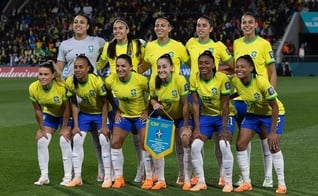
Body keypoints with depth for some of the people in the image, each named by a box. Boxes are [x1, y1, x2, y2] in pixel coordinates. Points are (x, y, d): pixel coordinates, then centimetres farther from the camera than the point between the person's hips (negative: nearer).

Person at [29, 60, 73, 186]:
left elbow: (67, 108, -22)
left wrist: (64, 128, -15)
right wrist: (41, 129, -5)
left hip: (65, 115, -4)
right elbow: (37, 110, -9)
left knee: (64, 141, -16)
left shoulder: (62, 87, -35)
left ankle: (68, 176, -5)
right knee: (41, 141, -4)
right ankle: (44, 176, 5)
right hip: (49, 114, 4)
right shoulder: (33, 88, -23)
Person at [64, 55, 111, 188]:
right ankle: (77, 177, 4)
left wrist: (104, 125, -18)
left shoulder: (97, 81, -30)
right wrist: (75, 125, -8)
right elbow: (74, 104, -7)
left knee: (104, 141, -10)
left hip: (100, 113, -4)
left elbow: (105, 103, -19)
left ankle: (108, 177, 1)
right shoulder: (70, 82, -19)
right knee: (77, 140, -4)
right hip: (84, 113, 4)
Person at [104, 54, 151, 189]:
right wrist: (116, 110, 0)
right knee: (115, 143, -1)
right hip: (124, 115, 4)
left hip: (141, 115, -4)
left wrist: (147, 111, -11)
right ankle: (118, 178, 9)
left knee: (146, 144, -7)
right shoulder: (111, 80, -16)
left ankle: (149, 178, 6)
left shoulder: (140, 80, -26)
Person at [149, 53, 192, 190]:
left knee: (186, 141, -16)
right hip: (164, 116, 4)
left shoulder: (180, 80, -28)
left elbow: (185, 104, -22)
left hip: (181, 116, -3)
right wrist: (155, 104, -22)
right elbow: (152, 98, 3)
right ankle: (161, 180, 6)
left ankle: (187, 180, -4)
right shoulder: (154, 83, -17)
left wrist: (186, 126, -19)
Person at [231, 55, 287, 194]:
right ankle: (246, 183, 6)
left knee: (273, 146, -17)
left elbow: (274, 107, -27)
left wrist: (273, 132, -27)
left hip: (272, 113, -5)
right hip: (253, 113, 5)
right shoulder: (235, 81, -20)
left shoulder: (261, 82, -33)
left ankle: (281, 184, -3)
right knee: (240, 144, -6)